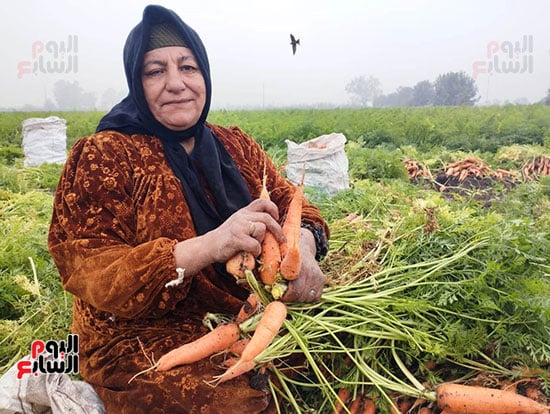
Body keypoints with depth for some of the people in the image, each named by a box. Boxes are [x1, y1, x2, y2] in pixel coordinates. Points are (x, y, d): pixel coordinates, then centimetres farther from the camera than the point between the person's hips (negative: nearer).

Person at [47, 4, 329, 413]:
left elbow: (292, 206, 6)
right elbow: (89, 276, -16)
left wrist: (304, 245, -20)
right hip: (142, 343, -5)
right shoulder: (104, 157, -7)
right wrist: (207, 246, -31)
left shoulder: (235, 146, 8)